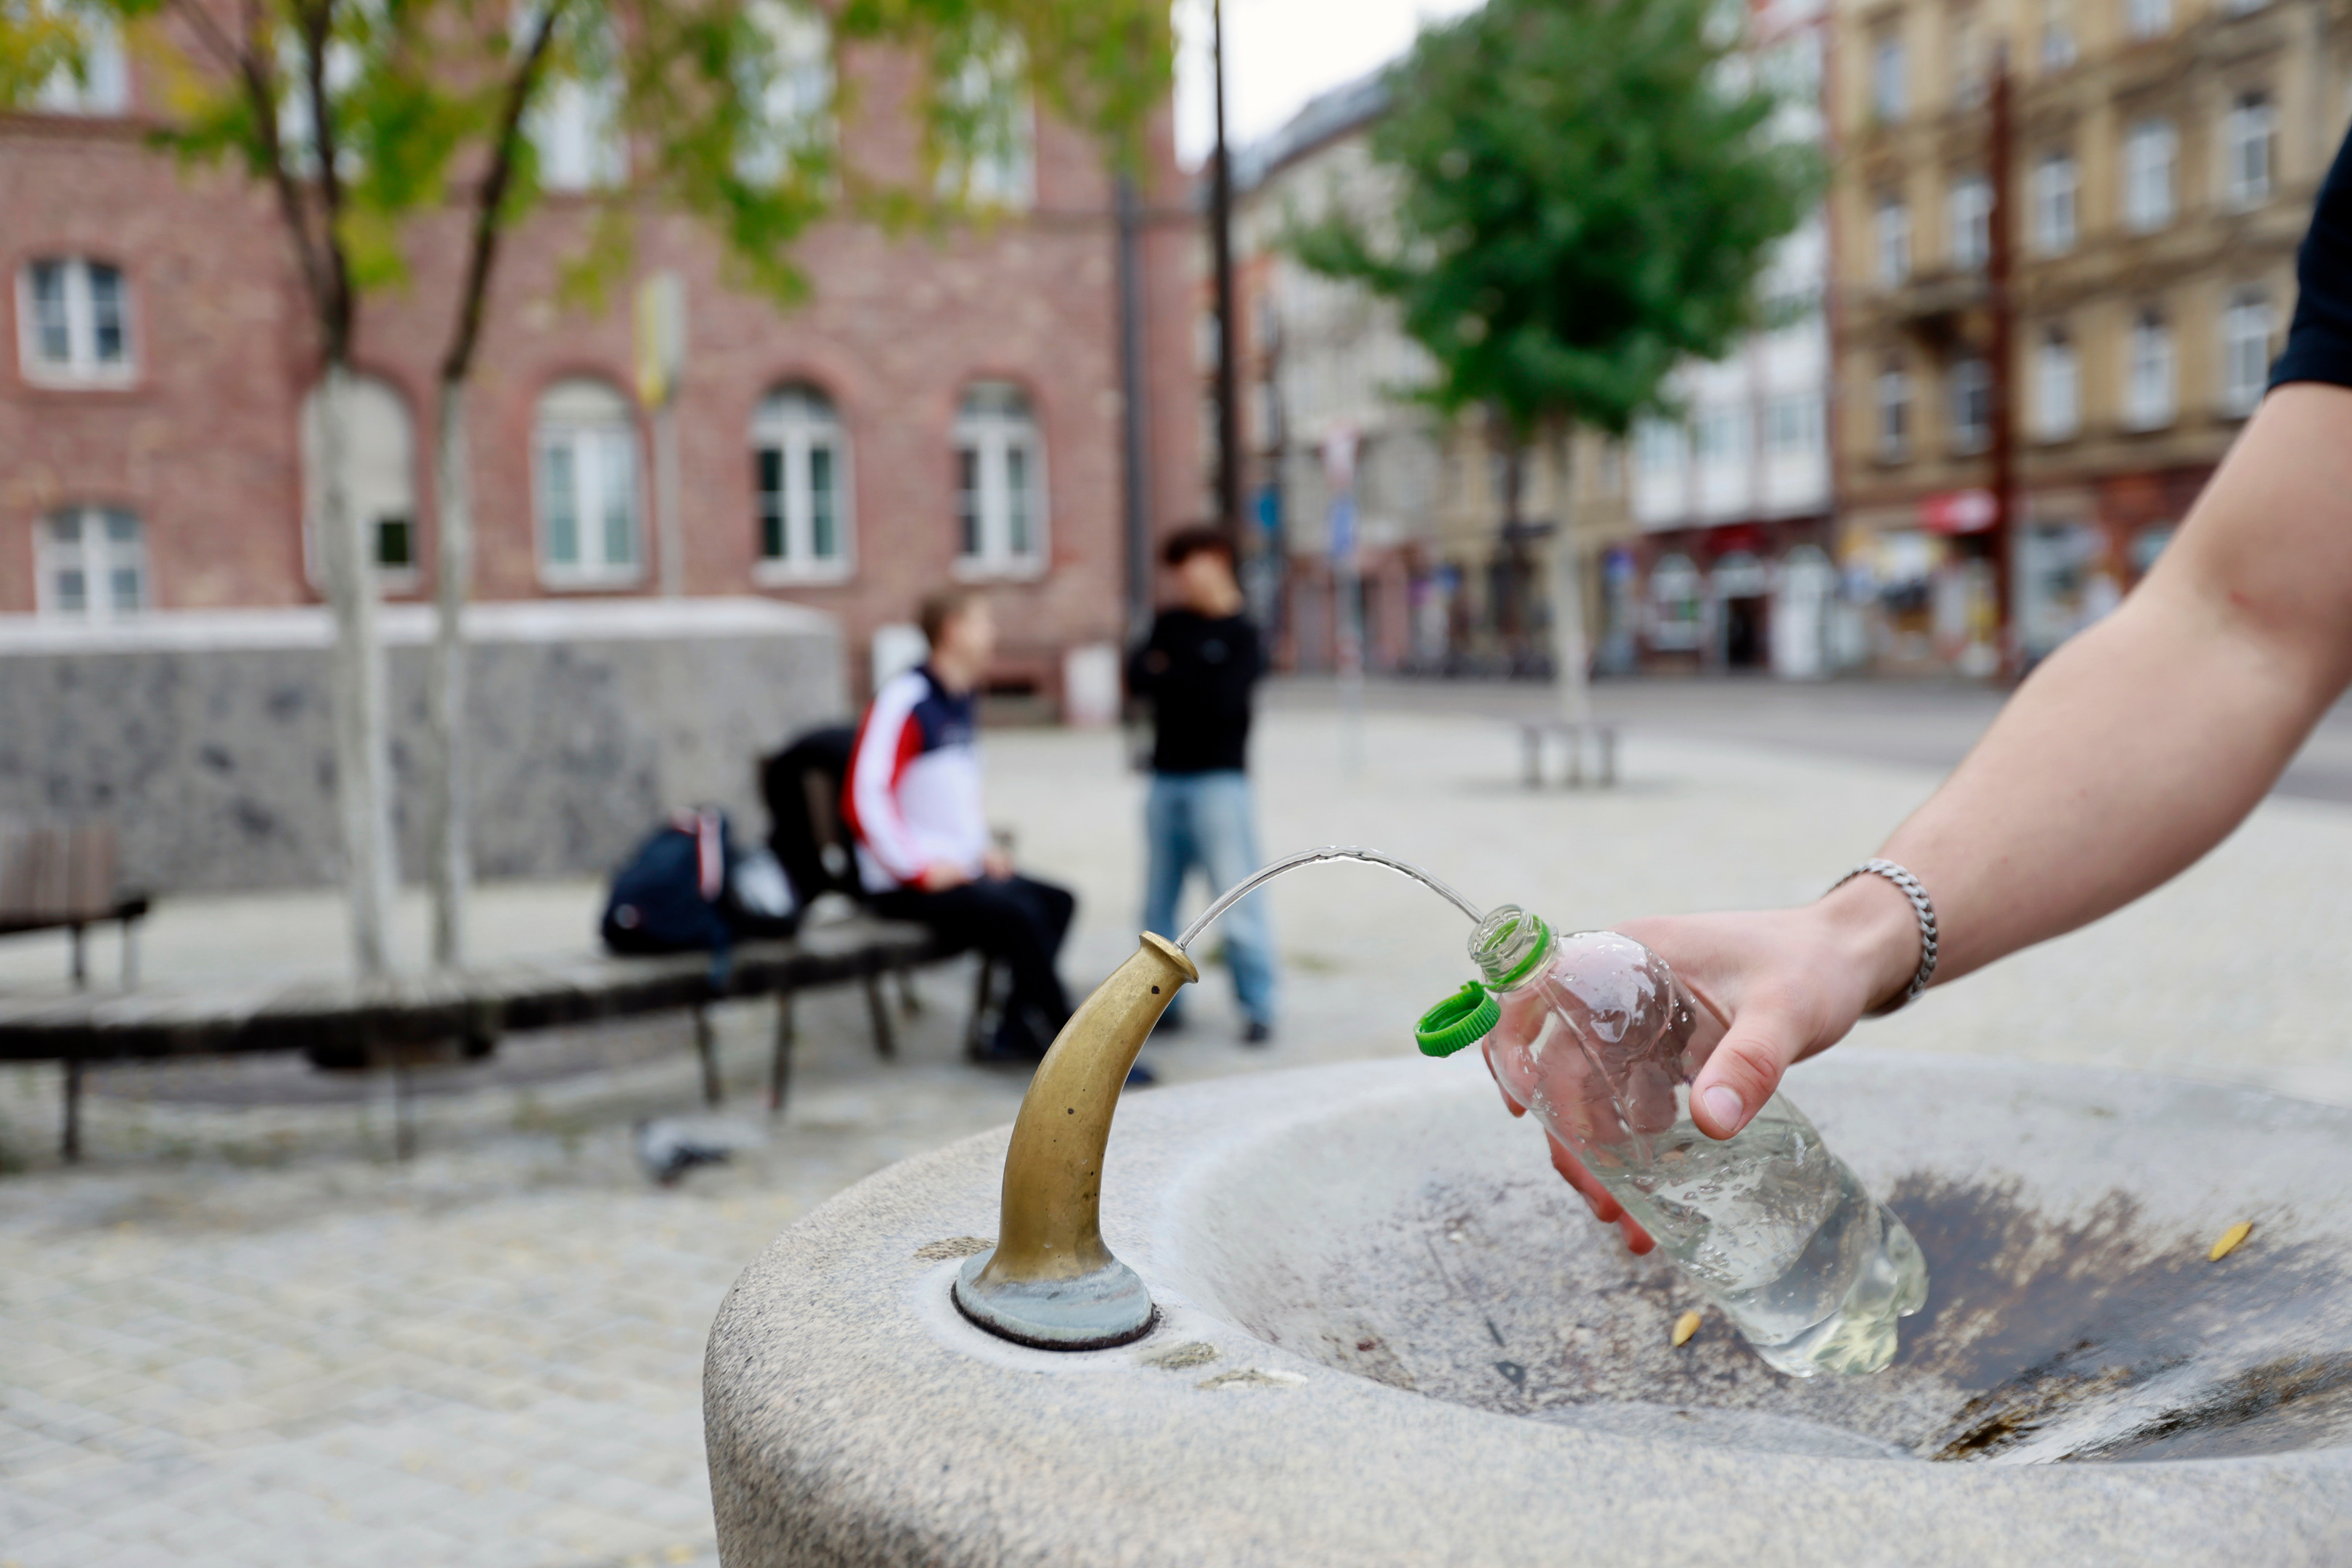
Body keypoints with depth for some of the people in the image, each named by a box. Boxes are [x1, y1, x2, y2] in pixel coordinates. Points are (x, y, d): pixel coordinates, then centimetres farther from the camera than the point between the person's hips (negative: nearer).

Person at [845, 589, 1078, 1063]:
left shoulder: (963, 702, 15)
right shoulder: (904, 700, -14)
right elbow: (863, 798, -20)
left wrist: (983, 847, 13)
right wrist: (920, 870, -20)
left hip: (961, 868, 9)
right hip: (904, 887, -9)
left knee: (1057, 901, -4)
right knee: (1018, 913, -25)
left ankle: (1017, 1032, -5)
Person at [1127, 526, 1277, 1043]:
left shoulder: (1242, 634, -2)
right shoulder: (1170, 624, 13)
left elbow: (1223, 698, -14)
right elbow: (1137, 675, 1)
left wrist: (1168, 675, -1)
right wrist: (1189, 684, -13)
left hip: (1219, 780, -5)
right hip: (1166, 780, 5)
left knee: (1236, 897, -7)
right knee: (1159, 901, 7)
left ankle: (1258, 1005, 0)